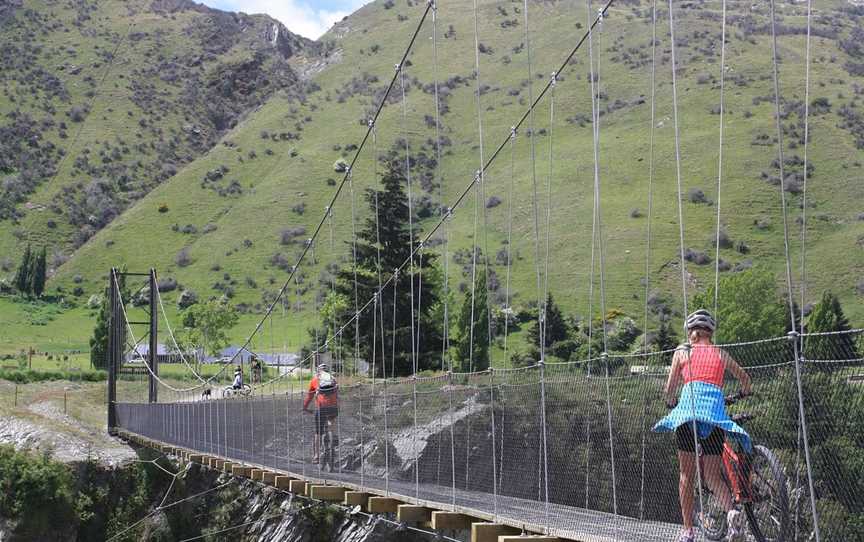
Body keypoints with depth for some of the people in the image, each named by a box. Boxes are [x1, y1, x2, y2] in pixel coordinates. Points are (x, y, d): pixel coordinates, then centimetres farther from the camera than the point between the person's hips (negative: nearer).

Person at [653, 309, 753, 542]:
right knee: (713, 476, 3)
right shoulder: (721, 354, 21)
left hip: (688, 410, -2)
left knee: (686, 475, 6)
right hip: (716, 414, 2)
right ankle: (732, 511, -25)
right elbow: (744, 378, 34)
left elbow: (670, 388, 12)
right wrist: (744, 394, 55)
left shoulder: (682, 352, 14)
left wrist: (670, 403, 33)